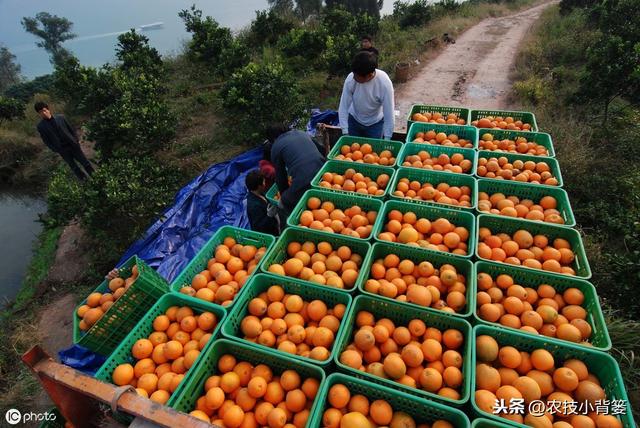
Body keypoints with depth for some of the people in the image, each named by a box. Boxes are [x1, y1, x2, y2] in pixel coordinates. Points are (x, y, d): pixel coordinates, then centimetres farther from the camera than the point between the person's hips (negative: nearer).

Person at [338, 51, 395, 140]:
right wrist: (345, 133, -23)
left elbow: (389, 114, -25)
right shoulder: (350, 78, -25)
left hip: (375, 123, -1)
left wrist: (387, 139, -24)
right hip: (354, 120, 2)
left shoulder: (384, 83, -30)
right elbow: (343, 107, -19)